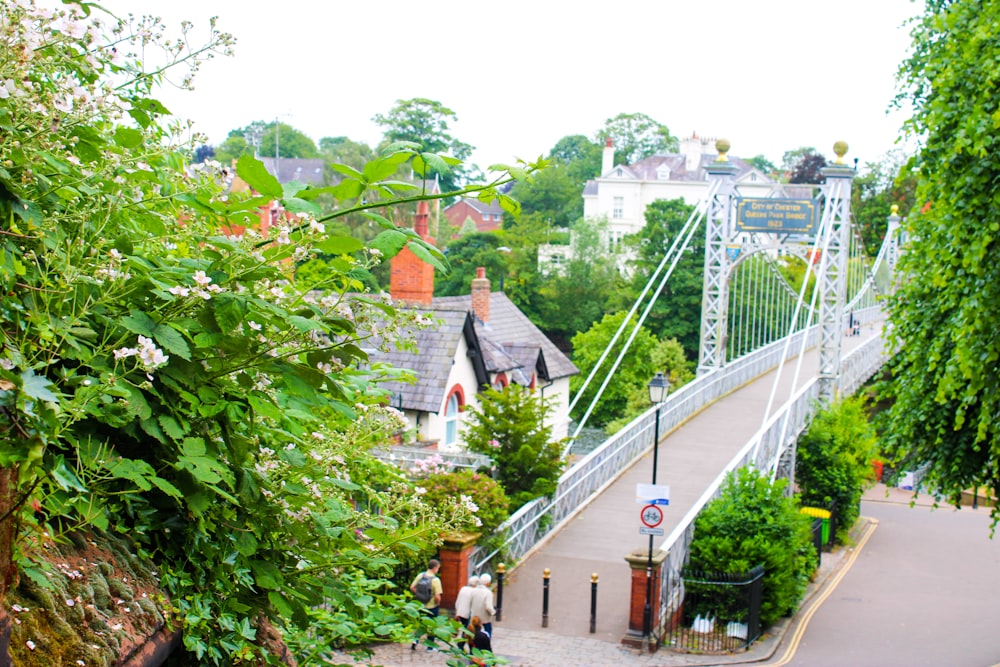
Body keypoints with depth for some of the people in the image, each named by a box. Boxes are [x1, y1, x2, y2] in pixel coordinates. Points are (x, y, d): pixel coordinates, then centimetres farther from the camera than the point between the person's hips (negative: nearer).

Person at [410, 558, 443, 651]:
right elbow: (437, 596, -25)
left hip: (421, 605, 4)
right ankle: (430, 647, 19)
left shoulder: (420, 575, -5)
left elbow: (412, 588, 0)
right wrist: (438, 604, -5)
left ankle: (415, 640, 4)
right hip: (432, 607, -4)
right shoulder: (435, 580, -21)